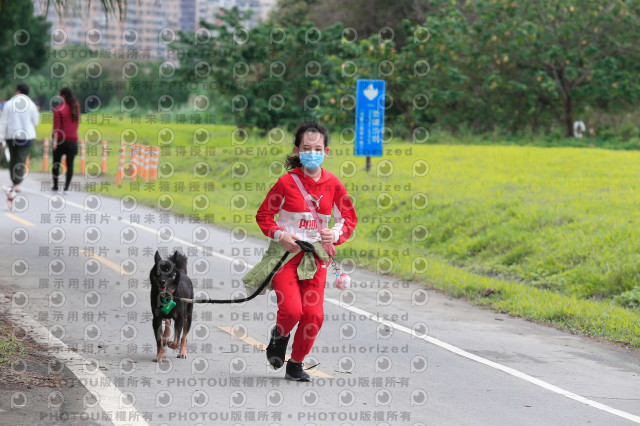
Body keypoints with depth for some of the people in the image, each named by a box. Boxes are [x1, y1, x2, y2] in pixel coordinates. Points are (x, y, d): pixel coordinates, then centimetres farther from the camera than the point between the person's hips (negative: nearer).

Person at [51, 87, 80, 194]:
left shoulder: (58, 109, -10)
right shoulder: (76, 108, 6)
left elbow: (56, 127, -14)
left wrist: (55, 140, -14)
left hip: (61, 140, -3)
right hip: (73, 140, 3)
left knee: (56, 164, 11)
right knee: (70, 164, 1)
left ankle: (55, 186, 19)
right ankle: (66, 187, -6)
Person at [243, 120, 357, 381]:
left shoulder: (333, 185, 1)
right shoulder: (286, 182, -5)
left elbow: (348, 219, 12)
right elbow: (263, 215, 4)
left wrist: (336, 235, -8)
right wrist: (279, 234, -13)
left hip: (316, 255, 3)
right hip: (286, 252, -2)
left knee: (314, 314, -8)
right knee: (292, 309, -19)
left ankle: (296, 364, 15)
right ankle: (280, 335, 19)